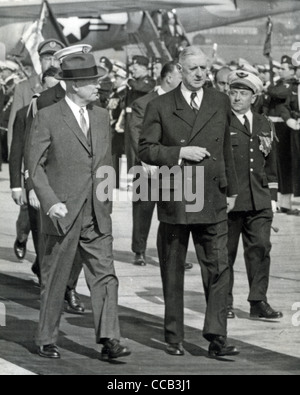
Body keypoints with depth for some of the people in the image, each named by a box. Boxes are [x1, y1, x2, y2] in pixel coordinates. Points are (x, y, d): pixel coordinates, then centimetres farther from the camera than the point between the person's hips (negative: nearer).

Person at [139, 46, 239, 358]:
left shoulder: (220, 103, 9)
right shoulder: (160, 107, 0)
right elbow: (146, 150, -2)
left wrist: (231, 190, 18)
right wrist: (180, 152, -15)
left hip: (212, 201, 2)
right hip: (174, 200, -1)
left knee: (218, 269, -8)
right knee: (172, 273, 7)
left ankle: (216, 337, -6)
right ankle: (174, 338, 16)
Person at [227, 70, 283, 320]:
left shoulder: (264, 126, 15)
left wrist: (273, 196, 15)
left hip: (259, 202, 4)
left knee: (260, 248, -2)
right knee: (225, 252, 2)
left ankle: (259, 302, 3)